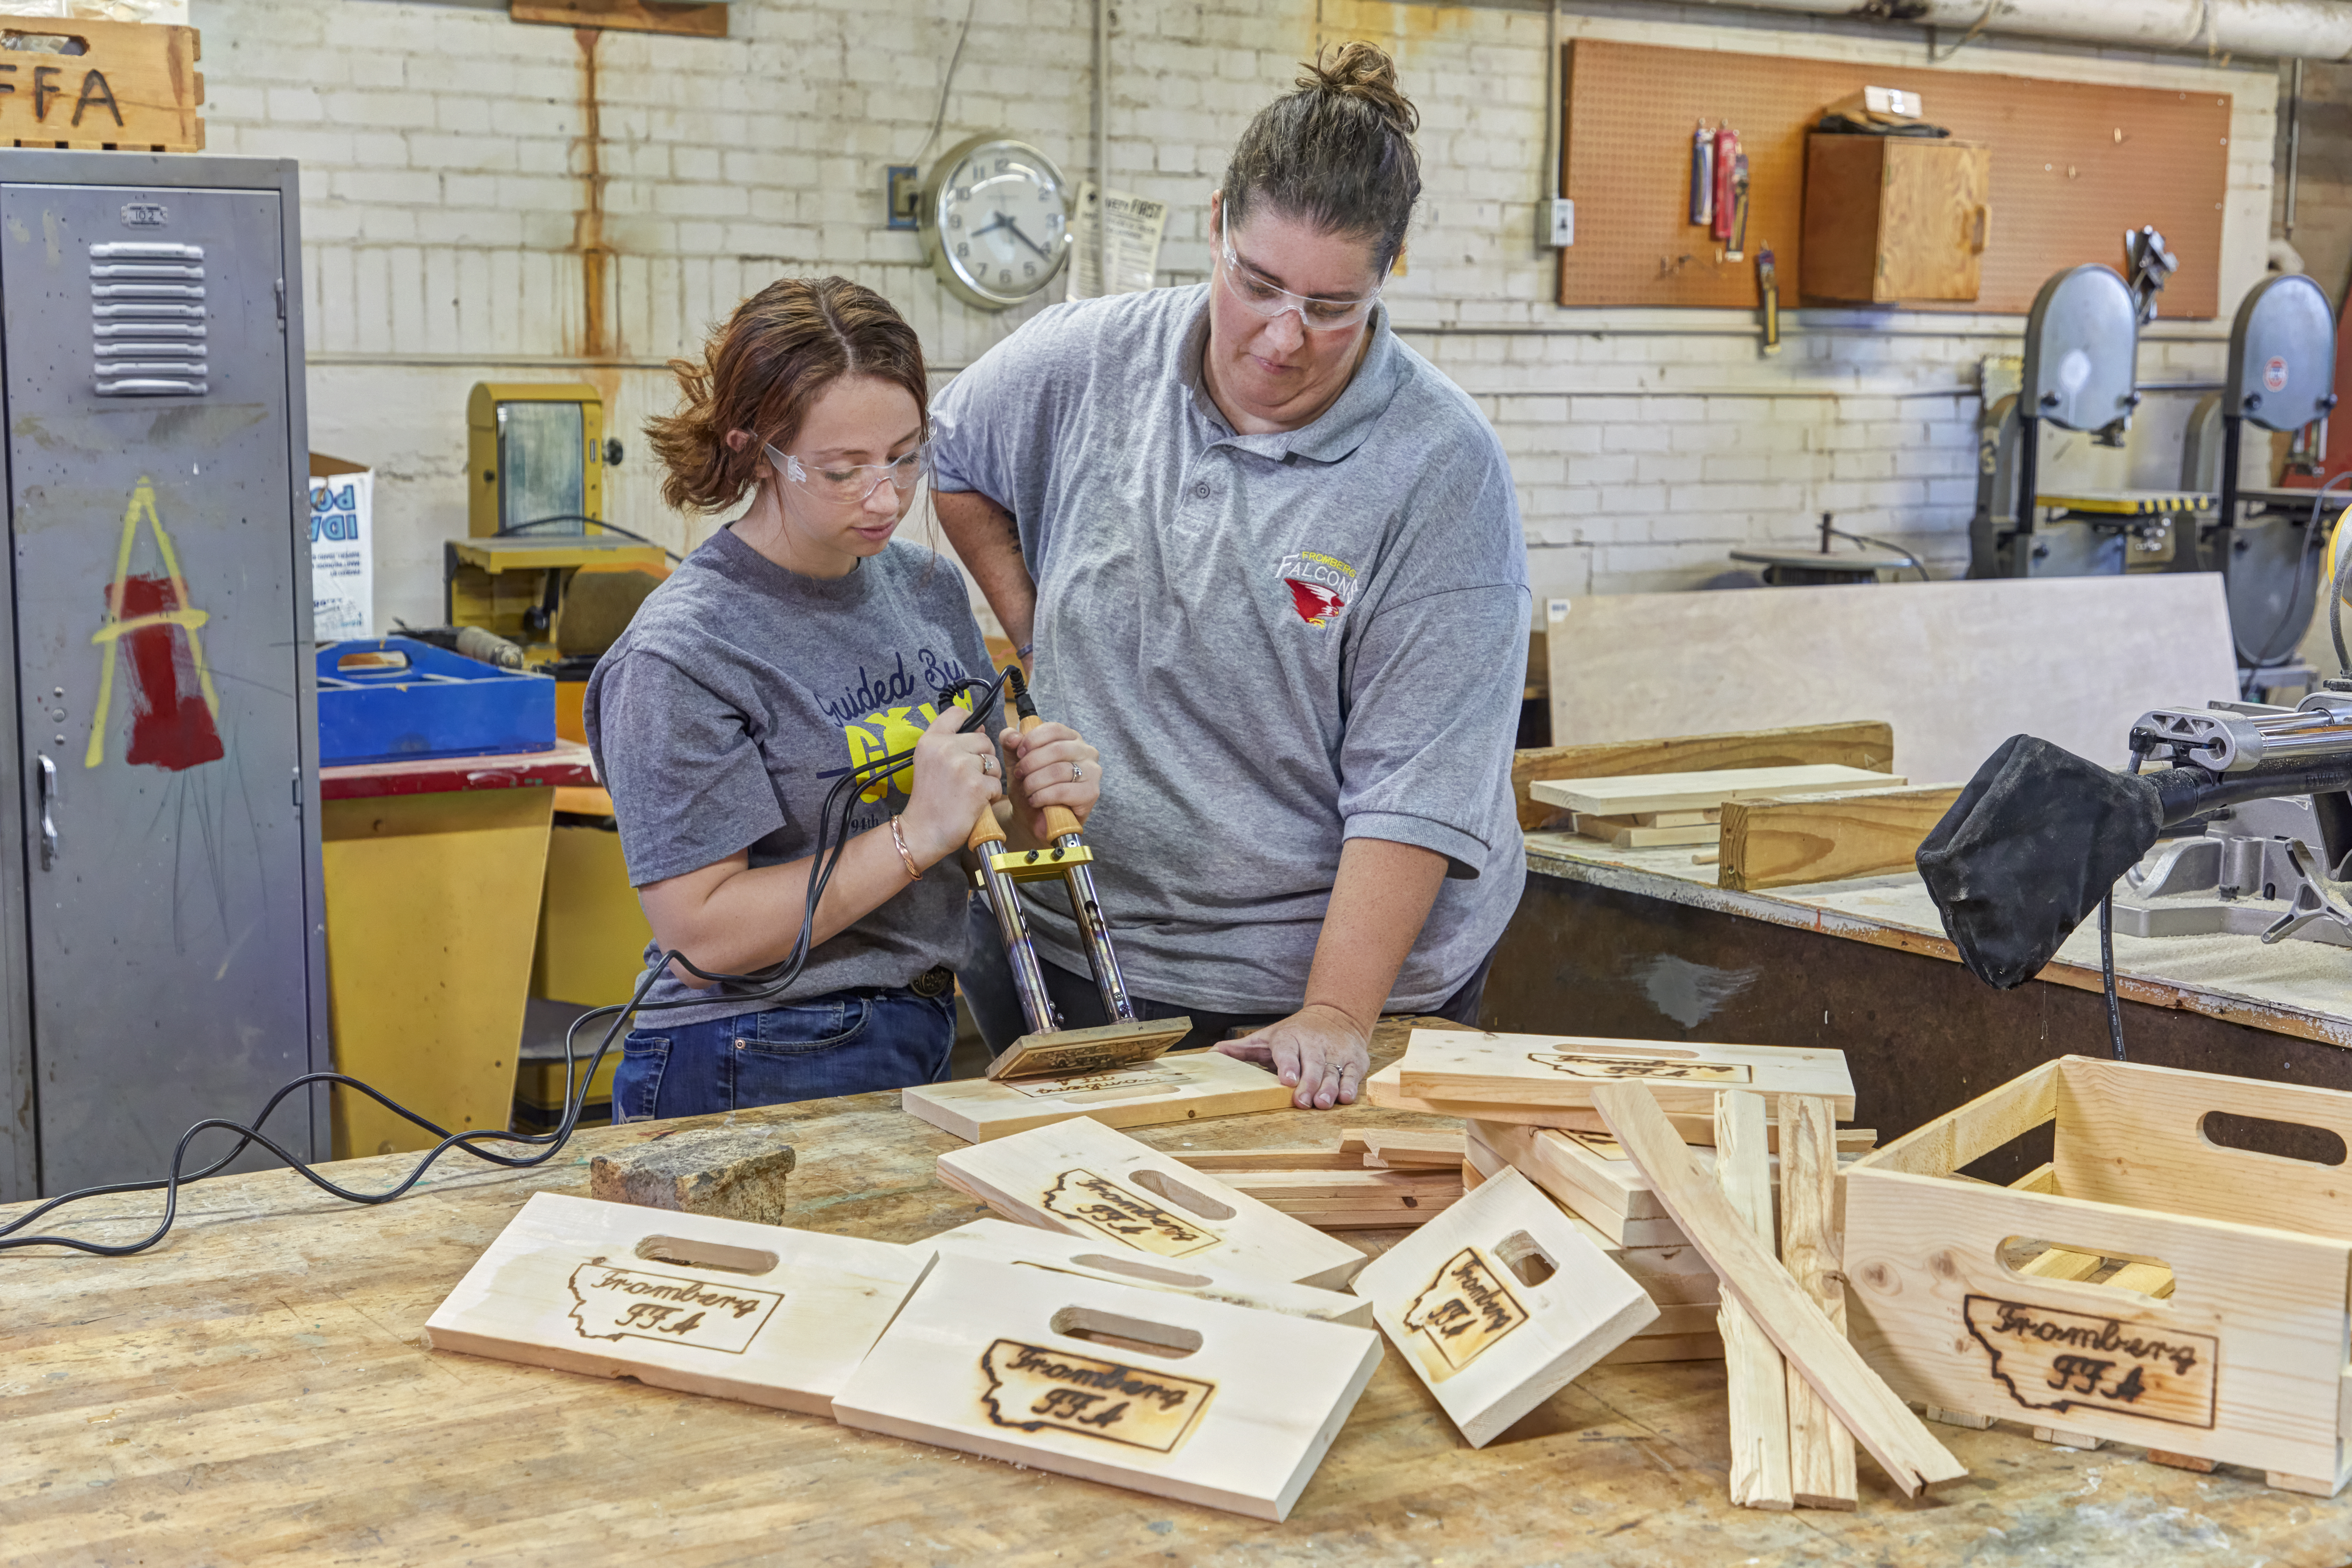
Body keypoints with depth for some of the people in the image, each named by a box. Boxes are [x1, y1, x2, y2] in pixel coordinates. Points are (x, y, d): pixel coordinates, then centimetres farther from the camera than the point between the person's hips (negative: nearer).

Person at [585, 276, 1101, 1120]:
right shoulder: (681, 653, -16)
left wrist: (1038, 794, -8)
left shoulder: (929, 586, 5)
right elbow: (699, 936, -19)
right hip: (757, 1078, -6)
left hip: (923, 1046, 7)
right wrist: (917, 835, -22)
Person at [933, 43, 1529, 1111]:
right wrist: (1033, 632, 8)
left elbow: (1417, 786, -19)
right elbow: (952, 459, 19)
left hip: (1351, 954, -3)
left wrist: (1338, 1012, -25)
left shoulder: (1443, 469, -16)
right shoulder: (1082, 366, -4)